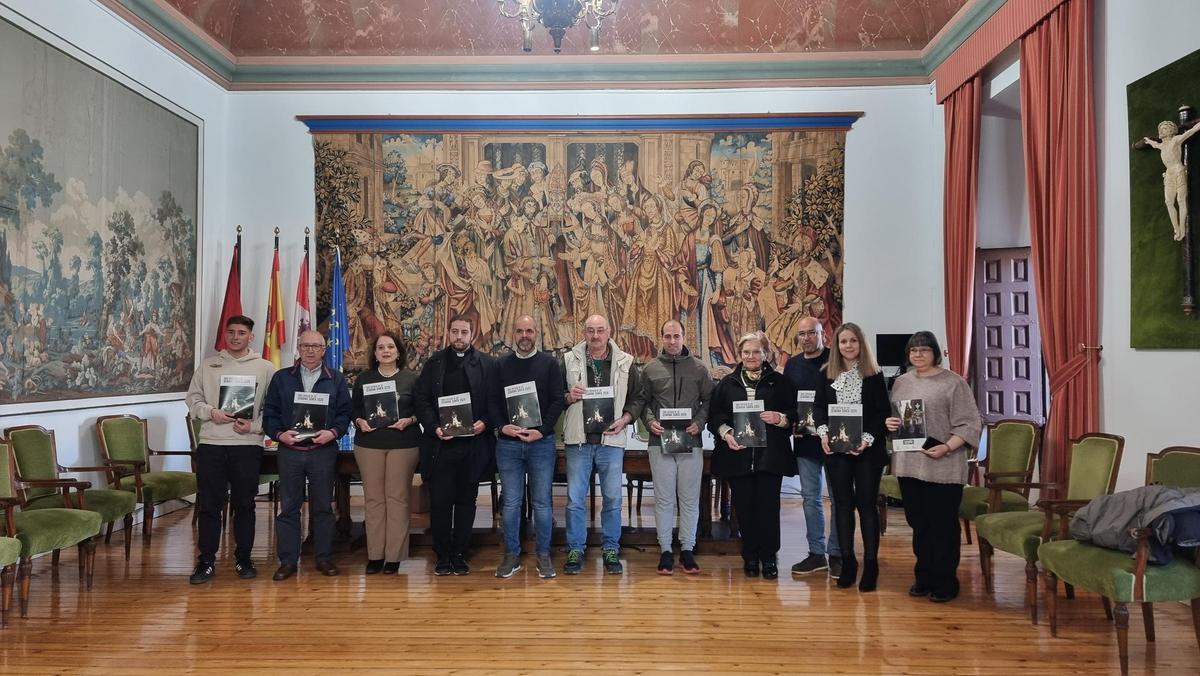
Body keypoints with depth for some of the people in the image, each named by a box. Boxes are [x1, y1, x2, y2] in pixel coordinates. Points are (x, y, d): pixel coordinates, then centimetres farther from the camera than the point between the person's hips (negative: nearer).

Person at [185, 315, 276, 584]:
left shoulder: (265, 368, 4)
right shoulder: (208, 366, 10)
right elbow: (193, 399, 9)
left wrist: (254, 426, -12)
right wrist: (211, 412, -9)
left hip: (248, 445, -1)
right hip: (211, 444, 1)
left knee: (244, 505, 7)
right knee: (209, 505, 4)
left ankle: (243, 559, 19)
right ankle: (206, 561, 15)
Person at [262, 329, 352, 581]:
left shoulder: (336, 379, 7)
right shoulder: (281, 378, 9)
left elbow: (345, 412, 4)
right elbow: (269, 412, 6)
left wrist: (333, 432, -13)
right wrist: (279, 434, -10)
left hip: (323, 450, 0)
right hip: (289, 450, 1)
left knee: (323, 506, 7)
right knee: (288, 507, 5)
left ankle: (324, 558, 17)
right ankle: (287, 560, 14)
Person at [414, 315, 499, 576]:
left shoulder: (487, 364, 5)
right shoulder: (435, 363, 7)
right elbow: (421, 398, 3)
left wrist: (485, 422, -13)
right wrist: (434, 427, -10)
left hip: (474, 443, 0)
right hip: (441, 444, 0)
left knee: (466, 501, 8)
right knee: (440, 501, 2)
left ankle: (460, 554, 20)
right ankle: (443, 555, 16)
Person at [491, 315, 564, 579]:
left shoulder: (549, 363, 4)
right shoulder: (501, 365, 8)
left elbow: (557, 401, -2)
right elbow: (493, 401, 5)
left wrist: (542, 430, -14)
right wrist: (502, 426, -12)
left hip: (541, 442, -1)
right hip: (508, 443, 1)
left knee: (542, 502, 4)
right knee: (511, 503, 6)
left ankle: (544, 555, 16)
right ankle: (512, 555, 18)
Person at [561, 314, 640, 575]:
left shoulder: (625, 362, 4)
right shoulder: (569, 360, 4)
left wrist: (624, 419, -7)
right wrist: (569, 397, -12)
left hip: (611, 439, 0)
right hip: (579, 439, 0)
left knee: (613, 499, 7)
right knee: (575, 499, 4)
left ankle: (611, 549, 21)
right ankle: (575, 550, 17)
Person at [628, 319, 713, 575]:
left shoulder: (699, 368, 5)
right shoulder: (650, 369, 6)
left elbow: (709, 400, 8)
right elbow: (641, 401, 10)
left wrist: (699, 423, -7)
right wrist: (650, 421, -6)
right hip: (660, 442, 0)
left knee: (690, 498, 7)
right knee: (664, 499, 5)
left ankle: (687, 549, 19)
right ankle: (666, 550, 15)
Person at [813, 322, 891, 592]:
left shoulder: (874, 375, -1)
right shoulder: (827, 374, 6)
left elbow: (883, 412, -4)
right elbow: (819, 407, 5)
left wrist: (867, 438, -16)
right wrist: (823, 432, -12)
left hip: (868, 450, -2)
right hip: (836, 449, 2)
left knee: (866, 504, 1)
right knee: (842, 505, 8)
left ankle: (871, 564, 10)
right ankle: (847, 561, 17)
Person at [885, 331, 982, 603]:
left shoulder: (953, 383, -4)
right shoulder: (901, 382, 13)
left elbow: (969, 424, -8)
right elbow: (891, 415, 18)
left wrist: (947, 447, -19)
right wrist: (888, 422, -4)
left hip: (942, 466, -5)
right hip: (908, 463, 5)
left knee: (942, 524, 2)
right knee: (918, 523, 13)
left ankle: (944, 582, 16)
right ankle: (924, 576, 26)